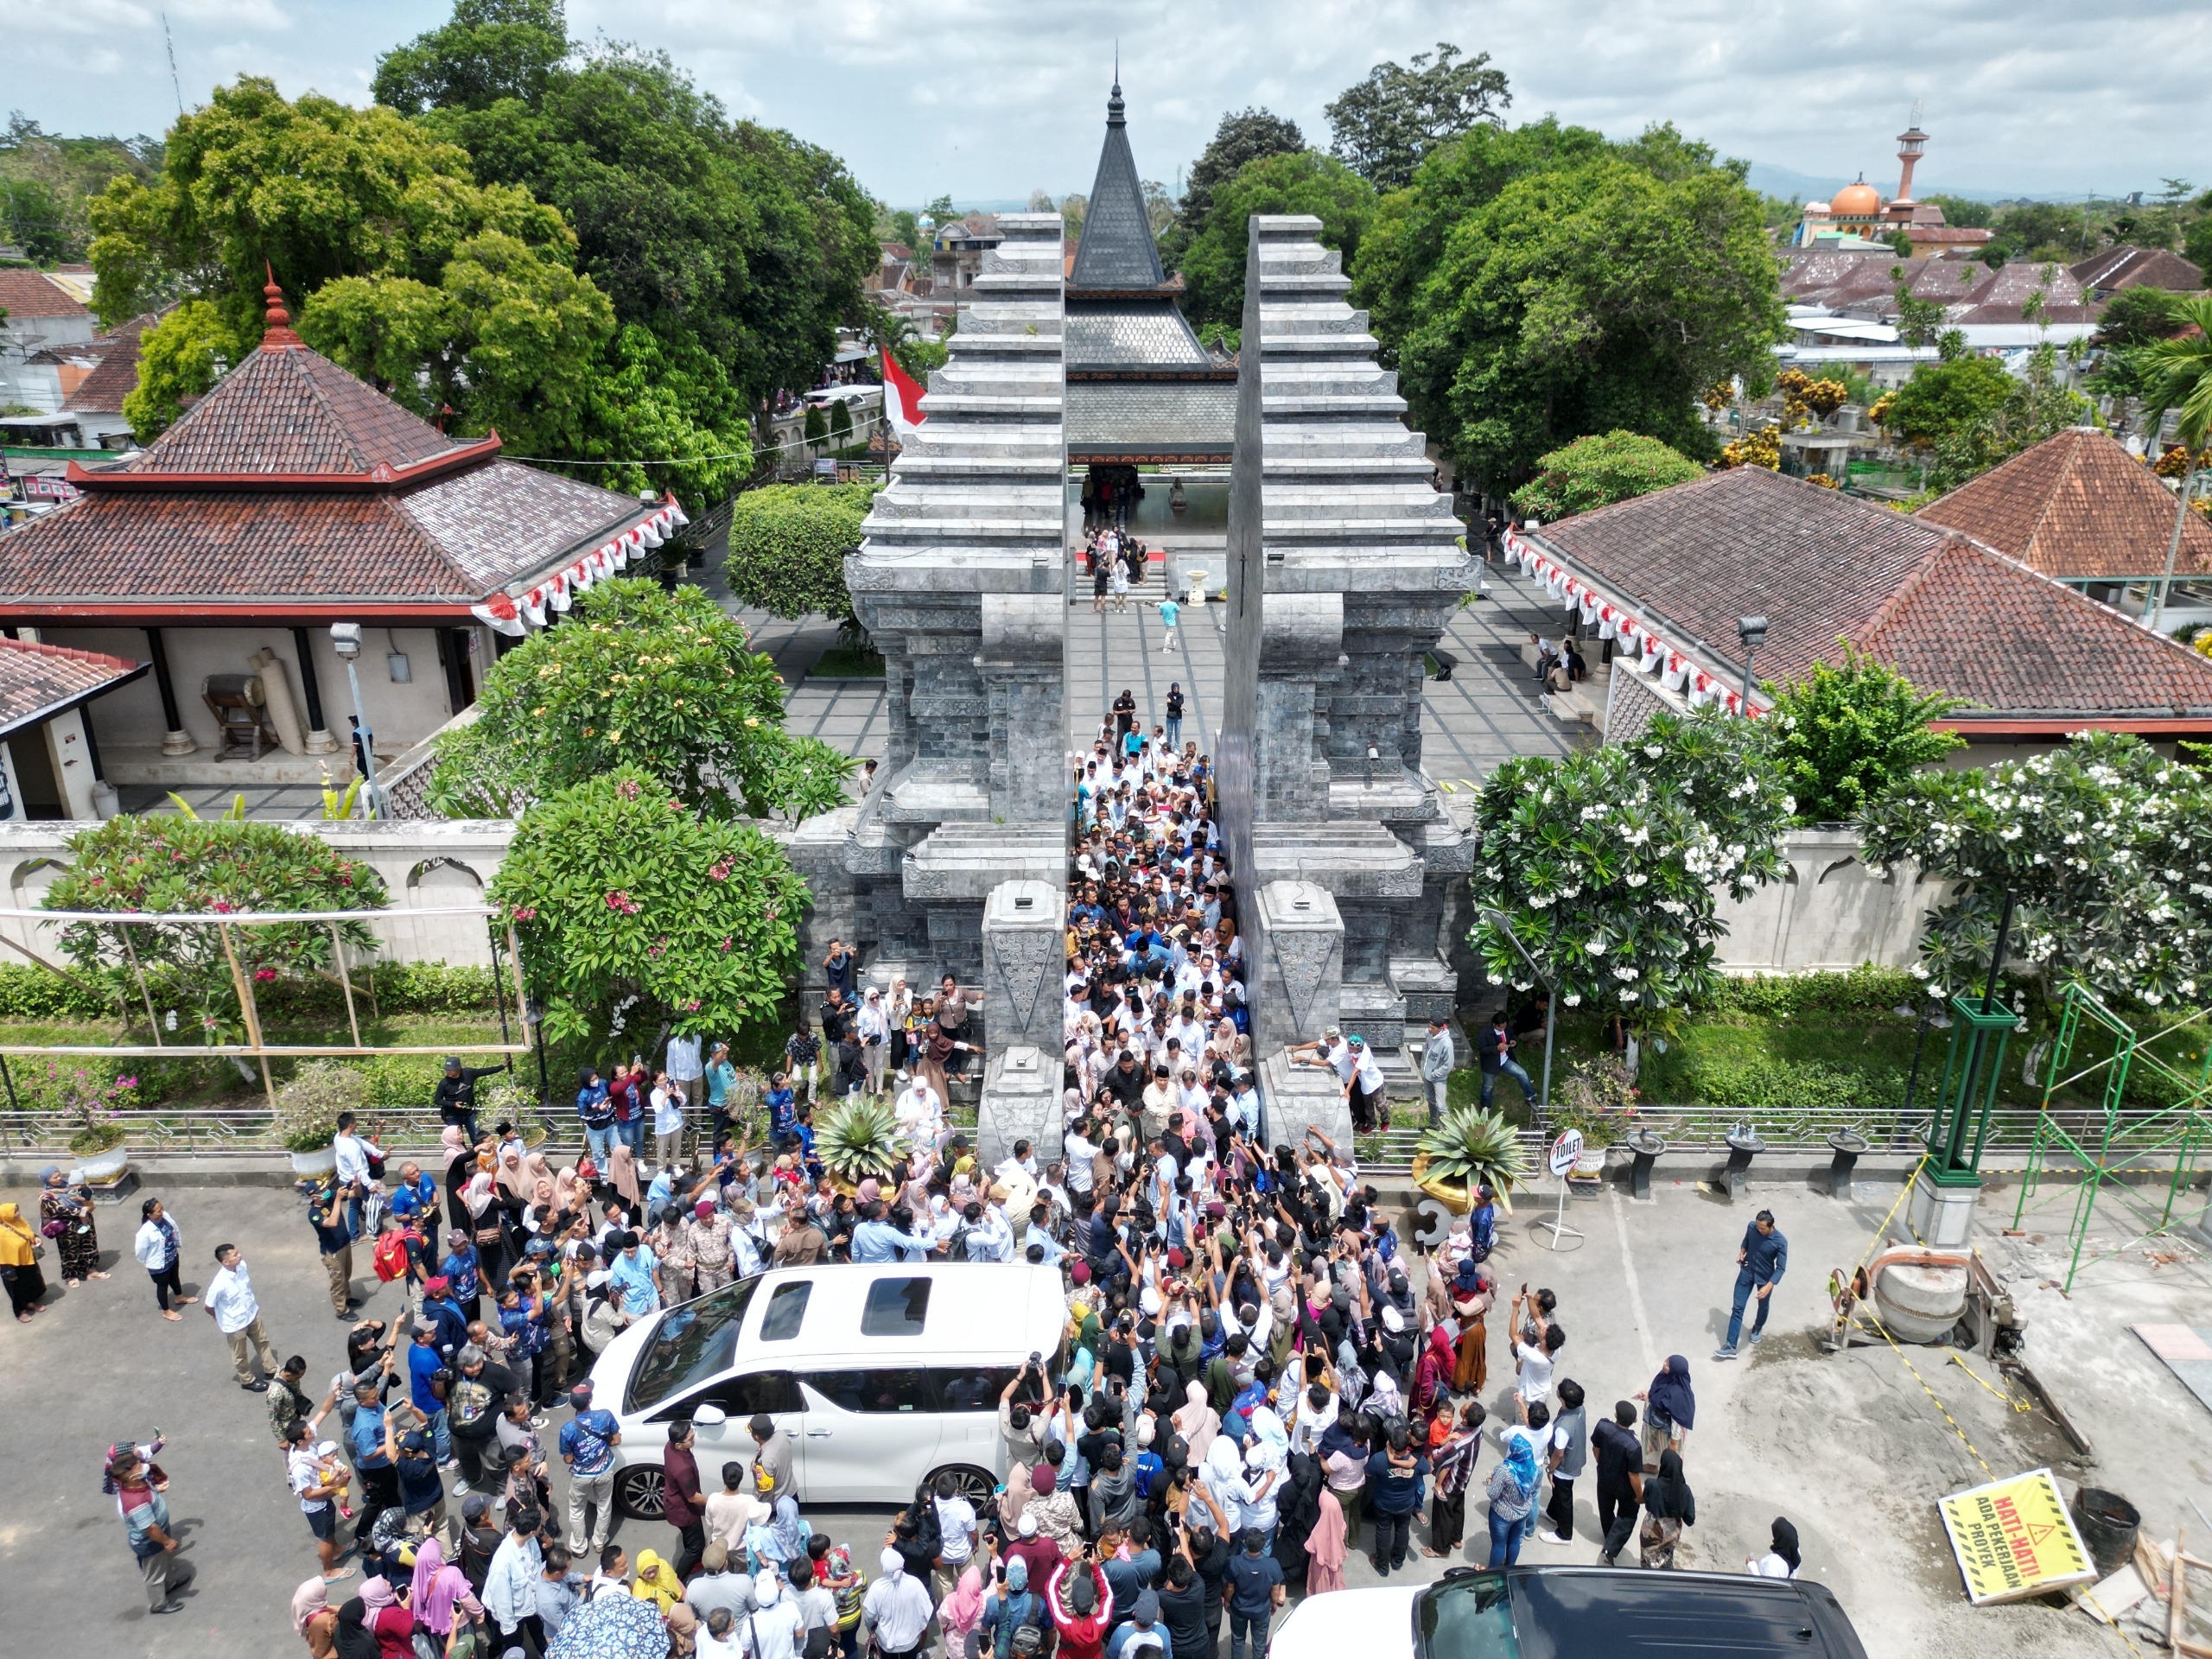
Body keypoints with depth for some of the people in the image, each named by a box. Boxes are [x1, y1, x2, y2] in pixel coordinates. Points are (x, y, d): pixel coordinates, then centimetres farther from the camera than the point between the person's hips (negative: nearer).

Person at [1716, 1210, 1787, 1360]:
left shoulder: (1780, 1242, -27)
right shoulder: (1751, 1227, -16)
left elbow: (1780, 1268, -22)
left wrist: (1768, 1286, -30)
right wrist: (1741, 1252, -12)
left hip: (1765, 1278, -2)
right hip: (1746, 1272, 2)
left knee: (1763, 1306, 24)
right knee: (1737, 1308, -1)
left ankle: (1758, 1327, 57)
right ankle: (1730, 1347, 1)